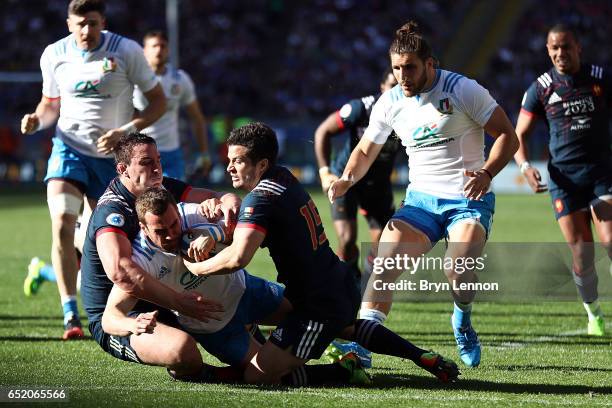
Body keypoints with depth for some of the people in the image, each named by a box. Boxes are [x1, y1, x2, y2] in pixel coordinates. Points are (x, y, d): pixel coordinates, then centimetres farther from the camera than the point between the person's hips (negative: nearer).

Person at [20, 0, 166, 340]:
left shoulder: (127, 51, -9)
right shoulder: (54, 55, -2)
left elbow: (158, 101, -4)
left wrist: (127, 131, -19)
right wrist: (36, 121, -9)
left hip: (113, 156, 0)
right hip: (68, 148, 0)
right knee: (62, 224, -21)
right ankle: (70, 315, -19)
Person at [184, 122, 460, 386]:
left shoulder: (260, 199, -22)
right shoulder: (284, 177, 5)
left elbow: (238, 257, -36)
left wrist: (194, 267, -20)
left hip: (318, 310, -9)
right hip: (344, 290, 9)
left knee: (255, 376, -9)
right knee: (345, 328, 44)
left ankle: (345, 371, -6)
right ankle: (425, 358, 37)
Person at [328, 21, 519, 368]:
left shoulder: (463, 90, -9)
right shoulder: (389, 103, 3)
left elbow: (507, 135, -6)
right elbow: (366, 150, 17)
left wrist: (487, 173, -24)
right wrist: (347, 179, -4)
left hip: (469, 200, -4)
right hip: (421, 200, 4)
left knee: (458, 271, -26)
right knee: (385, 263, -20)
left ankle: (463, 323, 7)